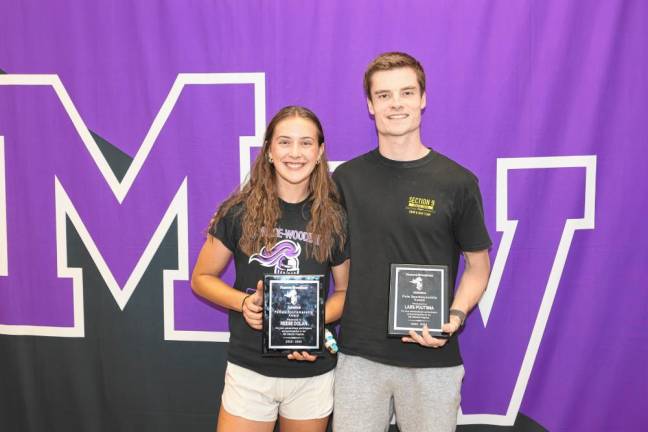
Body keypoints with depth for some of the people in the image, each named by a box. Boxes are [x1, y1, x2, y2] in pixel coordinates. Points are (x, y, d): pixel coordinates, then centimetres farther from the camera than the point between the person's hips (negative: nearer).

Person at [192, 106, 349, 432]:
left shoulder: (335, 219, -3)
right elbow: (202, 278, 3)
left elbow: (345, 291, 7)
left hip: (313, 374, 1)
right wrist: (243, 302, -15)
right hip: (249, 371, -1)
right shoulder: (239, 211, -7)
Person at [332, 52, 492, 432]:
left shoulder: (457, 182, -4)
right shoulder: (347, 177, 1)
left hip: (432, 357, -1)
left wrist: (455, 318, -12)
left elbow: (478, 267, 4)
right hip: (359, 355, 2)